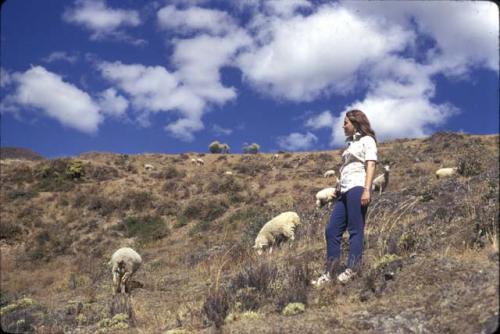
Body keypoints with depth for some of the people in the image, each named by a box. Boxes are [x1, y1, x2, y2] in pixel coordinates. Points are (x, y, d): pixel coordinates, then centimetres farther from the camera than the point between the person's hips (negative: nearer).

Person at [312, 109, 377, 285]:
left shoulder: (367, 140, 5)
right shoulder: (350, 142, 28)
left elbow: (370, 165, -7)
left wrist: (367, 190, -19)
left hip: (357, 188, -8)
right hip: (344, 190, 8)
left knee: (355, 230, -9)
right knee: (332, 230, 1)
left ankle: (352, 270, -8)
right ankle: (329, 273, 3)